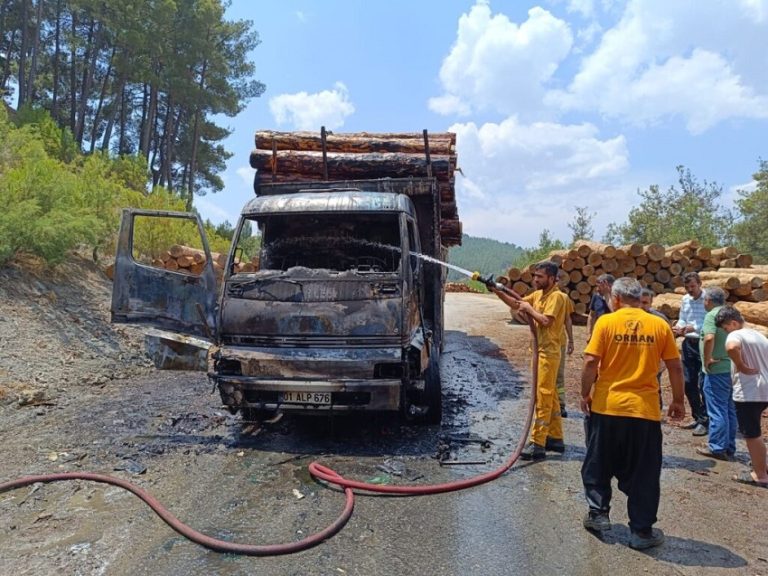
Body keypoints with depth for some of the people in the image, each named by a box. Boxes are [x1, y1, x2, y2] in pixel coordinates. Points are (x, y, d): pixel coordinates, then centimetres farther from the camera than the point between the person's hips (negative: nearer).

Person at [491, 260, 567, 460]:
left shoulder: (556, 296, -14)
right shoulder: (538, 294, 12)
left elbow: (545, 321, -25)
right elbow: (516, 304, 14)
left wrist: (529, 309, -12)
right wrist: (498, 292, 1)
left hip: (548, 353, -9)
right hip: (540, 351, 9)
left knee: (542, 398, -8)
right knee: (549, 397, 14)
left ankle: (537, 444, -4)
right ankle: (555, 438, 24)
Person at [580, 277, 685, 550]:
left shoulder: (606, 322, -6)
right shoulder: (660, 325, 0)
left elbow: (591, 363, -11)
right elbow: (675, 367, 2)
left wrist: (585, 394, 2)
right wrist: (678, 400, 15)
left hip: (606, 407, -1)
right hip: (645, 410, 1)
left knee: (598, 465, 19)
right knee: (642, 474, 13)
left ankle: (598, 513, 26)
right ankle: (642, 531, 21)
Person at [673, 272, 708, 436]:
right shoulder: (685, 300, 8)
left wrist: (693, 328, -29)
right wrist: (679, 327, -6)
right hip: (688, 343, 7)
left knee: (703, 384, -3)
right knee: (689, 383, 12)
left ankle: (704, 421, 8)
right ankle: (697, 417, 27)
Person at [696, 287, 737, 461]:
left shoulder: (711, 315, -15)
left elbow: (709, 338, -30)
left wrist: (706, 360, -19)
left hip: (717, 370, -8)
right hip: (731, 369, 8)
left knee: (717, 410, -1)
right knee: (730, 410, 14)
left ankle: (717, 448, 6)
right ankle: (729, 448, 22)